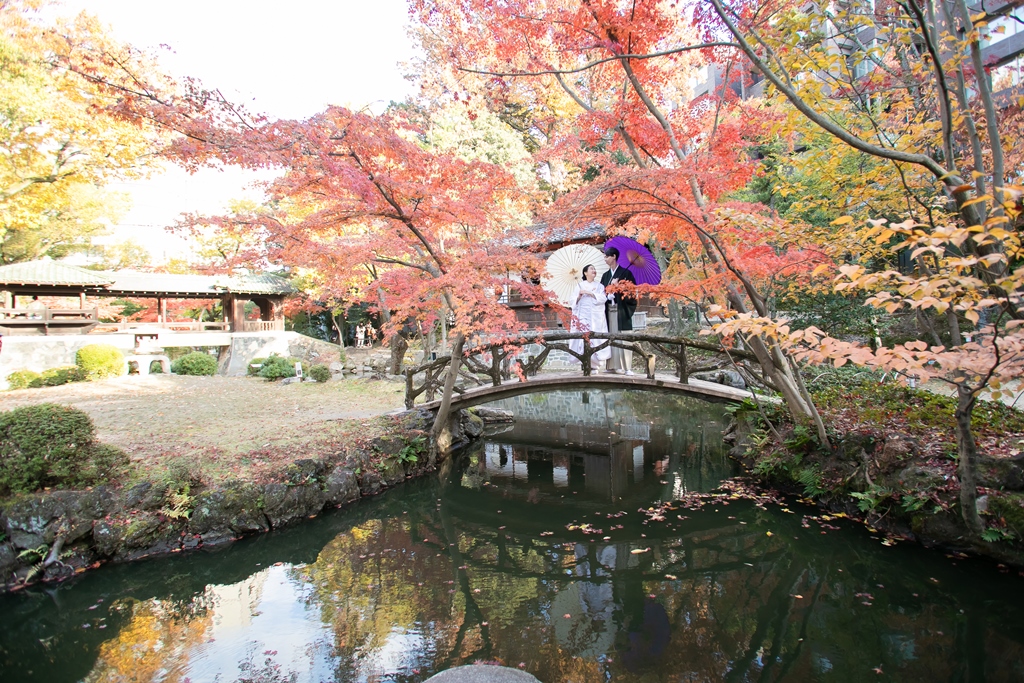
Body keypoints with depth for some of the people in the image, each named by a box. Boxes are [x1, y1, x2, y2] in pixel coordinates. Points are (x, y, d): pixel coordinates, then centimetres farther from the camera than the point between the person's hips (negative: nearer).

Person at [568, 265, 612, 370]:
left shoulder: (599, 286, 14)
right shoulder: (580, 285, 12)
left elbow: (602, 298, -3)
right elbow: (575, 301, 6)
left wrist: (589, 293, -9)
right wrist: (579, 295, -14)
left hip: (596, 316, 1)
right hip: (583, 315, -1)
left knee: (596, 337, -9)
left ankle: (594, 363, -9)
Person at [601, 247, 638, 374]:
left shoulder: (625, 273, 1)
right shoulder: (605, 276, 17)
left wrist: (619, 287, -14)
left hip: (622, 310, -5)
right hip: (609, 310, 5)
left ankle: (629, 368, -6)